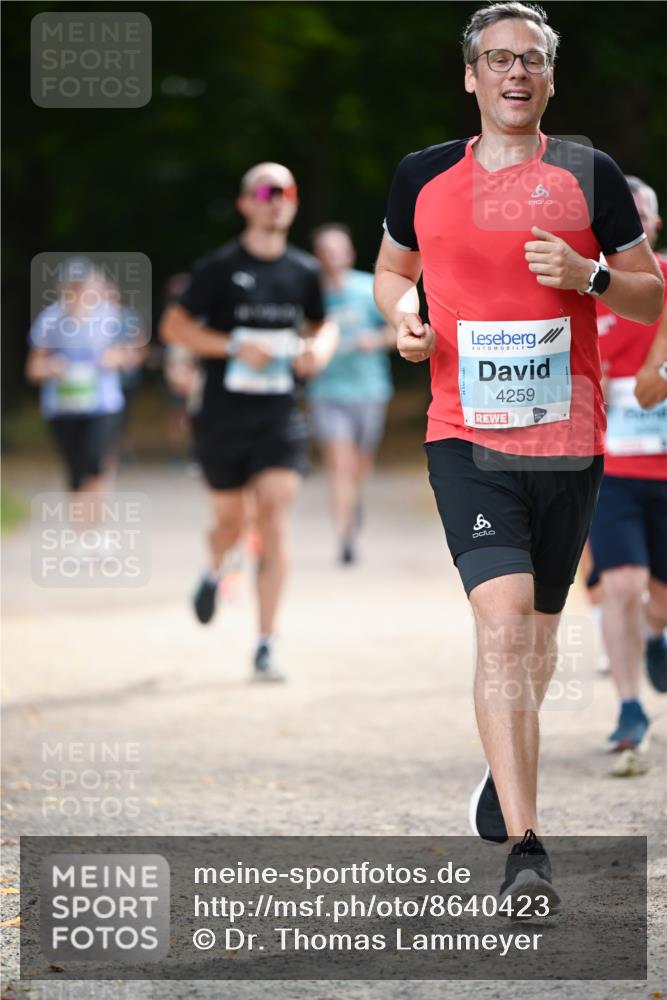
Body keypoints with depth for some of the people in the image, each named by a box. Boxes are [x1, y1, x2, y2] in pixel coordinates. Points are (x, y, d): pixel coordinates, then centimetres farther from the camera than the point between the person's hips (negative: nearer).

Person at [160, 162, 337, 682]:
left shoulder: (304, 271, 6)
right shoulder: (220, 267, -5)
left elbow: (322, 325, 23)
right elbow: (174, 326, -5)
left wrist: (320, 349, -1)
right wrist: (236, 346, -17)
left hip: (280, 417, 1)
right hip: (223, 416, -1)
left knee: (275, 525, -11)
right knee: (230, 521, 11)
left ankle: (266, 646, -10)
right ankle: (214, 572, 49)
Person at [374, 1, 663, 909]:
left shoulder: (589, 176, 3)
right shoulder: (423, 177, 7)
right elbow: (393, 267, 24)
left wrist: (590, 277, -12)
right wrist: (402, 311, 2)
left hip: (569, 442, 1)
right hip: (467, 438, -1)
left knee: (539, 631, 15)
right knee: (503, 623, -17)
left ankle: (506, 774, 44)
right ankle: (525, 848, -22)